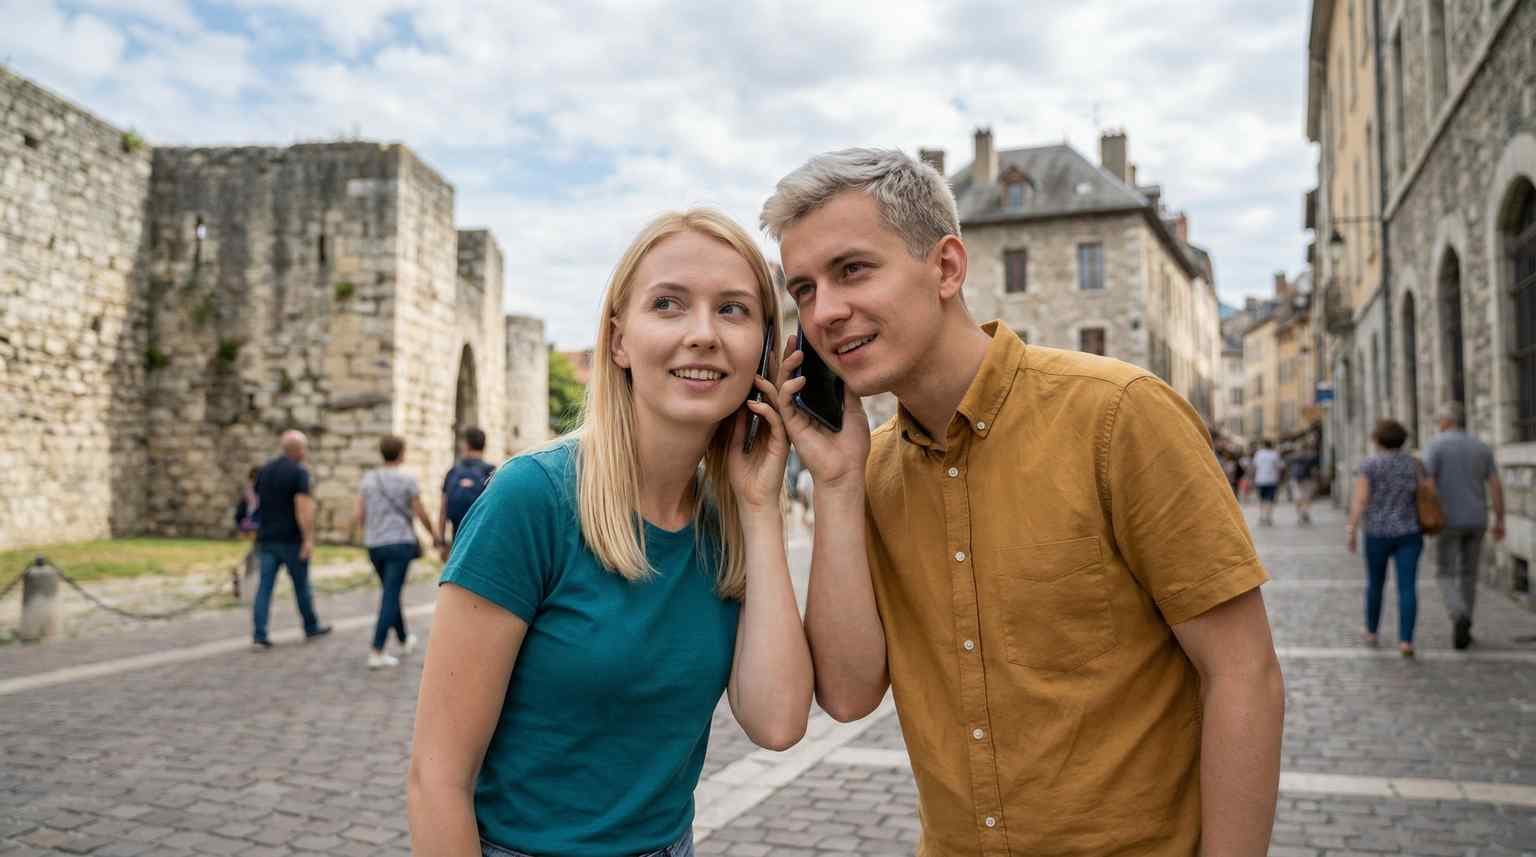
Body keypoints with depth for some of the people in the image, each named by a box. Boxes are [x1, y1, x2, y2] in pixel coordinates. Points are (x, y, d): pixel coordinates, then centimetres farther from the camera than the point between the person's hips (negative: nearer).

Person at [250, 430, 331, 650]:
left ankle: (259, 636, -4)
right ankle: (311, 627, 26)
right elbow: (303, 507, -20)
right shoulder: (299, 472, -12)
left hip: (267, 539, 5)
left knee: (265, 587, 2)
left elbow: (258, 502, 18)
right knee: (301, 585, 10)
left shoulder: (264, 471, 10)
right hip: (291, 539, -5)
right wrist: (308, 539, -19)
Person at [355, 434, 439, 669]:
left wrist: (358, 524, 25)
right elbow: (421, 514, -3)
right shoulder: (408, 480, -7)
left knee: (389, 592, 20)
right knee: (390, 596, -4)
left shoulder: (368, 479, 3)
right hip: (400, 543, -5)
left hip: (374, 544, 5)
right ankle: (377, 652, -10)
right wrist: (434, 534, 14)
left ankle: (404, 640, 36)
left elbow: (358, 515, 2)